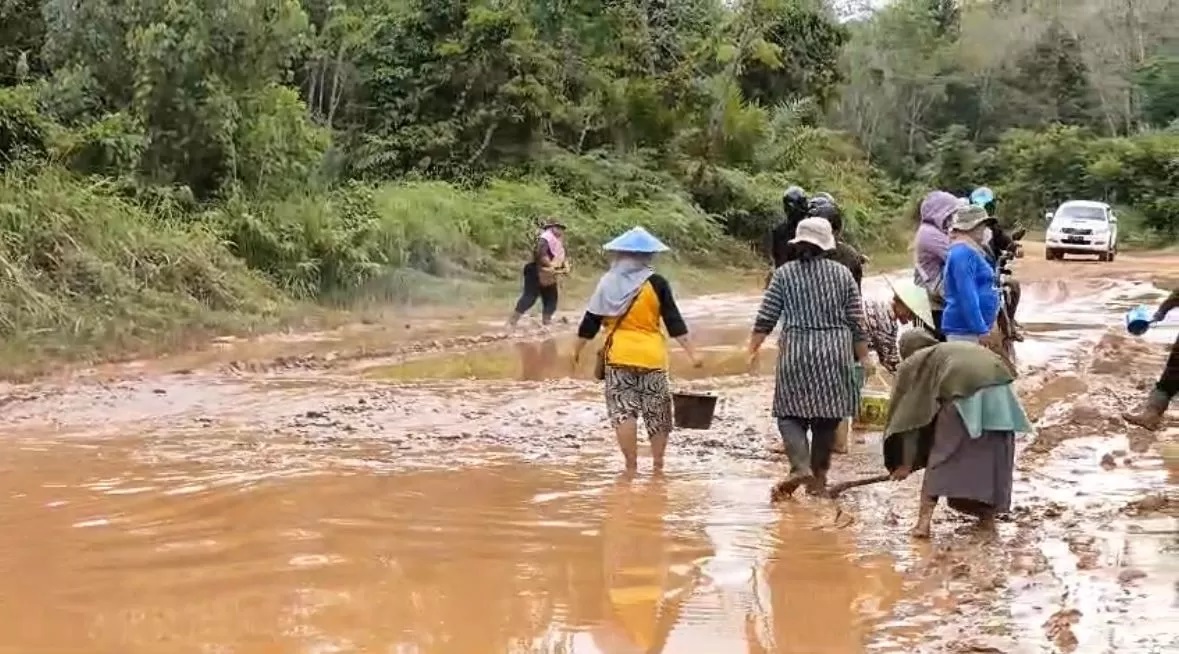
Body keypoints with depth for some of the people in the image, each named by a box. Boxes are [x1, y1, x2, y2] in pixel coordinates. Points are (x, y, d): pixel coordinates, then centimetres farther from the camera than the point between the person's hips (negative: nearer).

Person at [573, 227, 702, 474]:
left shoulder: (608, 282, 2)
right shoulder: (656, 283, -5)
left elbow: (591, 321, 5)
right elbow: (674, 322, -8)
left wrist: (577, 349, 17)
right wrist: (692, 352, -6)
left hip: (619, 355, 1)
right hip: (651, 356, -1)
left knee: (623, 411, 1)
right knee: (657, 413, 11)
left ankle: (631, 466, -4)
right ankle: (658, 464, 16)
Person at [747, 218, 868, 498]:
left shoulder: (784, 274, 1)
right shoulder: (843, 274, 4)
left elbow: (765, 319, 1)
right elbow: (857, 323, 4)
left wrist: (753, 349, 12)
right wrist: (862, 357, 13)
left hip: (796, 352, -1)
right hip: (836, 355, 2)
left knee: (790, 412, 3)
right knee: (827, 416, 11)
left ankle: (801, 467, -19)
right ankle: (819, 478, 15)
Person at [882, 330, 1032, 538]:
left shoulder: (912, 365, 24)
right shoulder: (957, 350, 39)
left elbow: (904, 412, 21)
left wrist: (904, 461, 25)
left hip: (964, 393, -5)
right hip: (999, 390, 5)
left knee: (940, 454, 9)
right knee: (992, 455, 20)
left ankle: (924, 519, 3)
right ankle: (988, 517, 26)